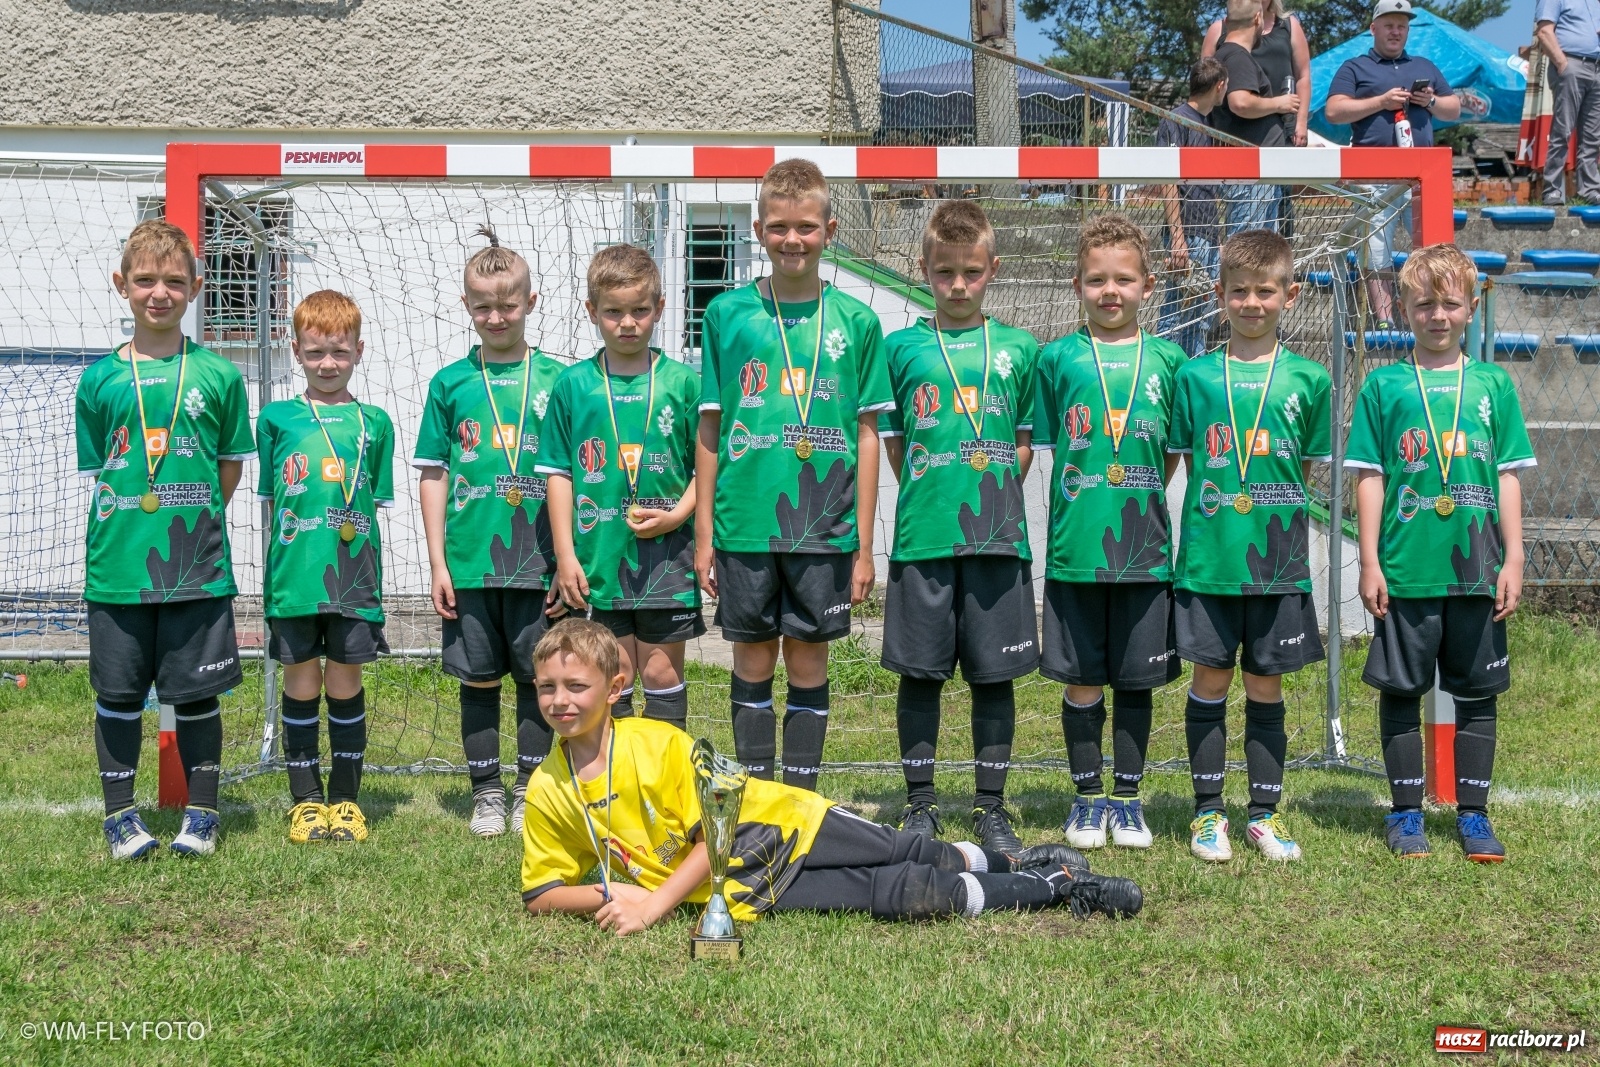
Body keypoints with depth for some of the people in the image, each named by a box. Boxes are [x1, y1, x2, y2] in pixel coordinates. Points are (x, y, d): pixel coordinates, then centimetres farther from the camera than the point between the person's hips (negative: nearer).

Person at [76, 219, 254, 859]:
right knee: (119, 694, 7)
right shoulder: (100, 379, 2)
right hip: (118, 566, 1)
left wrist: (191, 521, 3)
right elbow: (97, 471, 8)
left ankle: (202, 812, 20)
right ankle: (121, 813, 21)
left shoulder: (217, 374, 1)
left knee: (197, 694, 6)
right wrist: (133, 525, 0)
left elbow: (231, 465, 8)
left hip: (198, 567, -1)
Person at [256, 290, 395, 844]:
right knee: (302, 681, 6)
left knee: (345, 682, 6)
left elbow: (375, 504, 9)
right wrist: (277, 568, 2)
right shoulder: (277, 418, 6)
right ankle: (305, 799, 15)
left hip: (353, 573, 0)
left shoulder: (373, 422, 7)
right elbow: (271, 501, 9)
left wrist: (369, 572, 1)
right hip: (293, 572, 0)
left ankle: (345, 797, 16)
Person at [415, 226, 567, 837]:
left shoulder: (554, 379, 2)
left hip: (537, 560, -1)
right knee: (479, 678, 7)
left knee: (537, 677, 5)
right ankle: (487, 794, 18)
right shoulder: (450, 383, 5)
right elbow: (433, 476, 7)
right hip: (468, 559, 1)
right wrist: (438, 561, 1)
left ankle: (531, 793, 17)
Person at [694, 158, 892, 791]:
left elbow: (866, 435, 4)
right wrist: (704, 534, 2)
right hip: (745, 521, 0)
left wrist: (863, 544, 1)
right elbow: (710, 430, 5)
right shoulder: (728, 313, 2)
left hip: (824, 526, 0)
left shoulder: (854, 321, 2)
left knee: (809, 660, 6)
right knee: (752, 660, 7)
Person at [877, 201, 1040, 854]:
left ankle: (991, 808, 15)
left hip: (998, 536, 1)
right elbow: (894, 442, 9)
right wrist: (928, 500, 2)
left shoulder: (1017, 349, 7)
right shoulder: (902, 347, 5)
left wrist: (992, 498, 1)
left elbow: (1025, 444, 11)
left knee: (994, 674, 5)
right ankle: (920, 804, 17)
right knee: (920, 671, 5)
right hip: (922, 535, -1)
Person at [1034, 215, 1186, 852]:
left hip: (1146, 546, 1)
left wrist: (1143, 499, 2)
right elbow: (1048, 443, 6)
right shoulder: (1059, 358, 2)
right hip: (1076, 546, -1)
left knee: (1136, 678, 8)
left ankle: (1128, 797, 19)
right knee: (1082, 679, 5)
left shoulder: (1167, 360, 6)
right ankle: (1088, 797, 18)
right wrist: (1083, 508, 0)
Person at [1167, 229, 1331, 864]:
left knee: (1266, 685, 8)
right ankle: (1208, 812, 15)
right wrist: (1218, 511, -1)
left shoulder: (1307, 379, 2)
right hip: (1209, 556, 0)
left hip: (1279, 559, 1)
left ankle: (1265, 813, 18)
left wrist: (1272, 514, 2)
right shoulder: (1196, 376, 2)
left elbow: (1308, 467, 9)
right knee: (1211, 679, 5)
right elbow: (1186, 461, 7)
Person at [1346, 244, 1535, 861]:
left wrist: (1513, 560, 2)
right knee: (1402, 689, 6)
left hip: (1477, 571, 2)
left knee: (1477, 692, 8)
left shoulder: (1493, 384, 6)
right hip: (1404, 570, -2)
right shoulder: (1384, 385, 1)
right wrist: (1369, 561, -4)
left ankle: (1472, 814, 18)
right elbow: (1369, 476, 1)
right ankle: (1406, 814, 17)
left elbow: (1508, 478, 7)